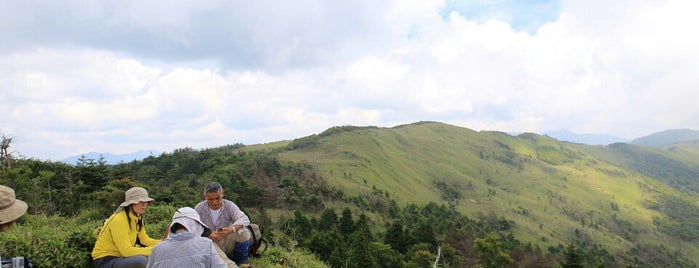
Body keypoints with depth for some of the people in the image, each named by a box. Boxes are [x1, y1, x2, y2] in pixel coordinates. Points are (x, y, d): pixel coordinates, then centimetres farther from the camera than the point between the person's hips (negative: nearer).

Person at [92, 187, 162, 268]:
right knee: (141, 260, -31)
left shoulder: (137, 218, 2)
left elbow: (145, 240, 6)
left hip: (120, 256, 8)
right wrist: (154, 249, -28)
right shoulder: (119, 220, -22)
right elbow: (126, 251, -26)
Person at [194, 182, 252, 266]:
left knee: (243, 232, -25)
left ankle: (242, 261, -2)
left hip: (227, 243, 0)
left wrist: (231, 229, -45)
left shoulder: (229, 205, -9)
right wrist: (209, 235, -35)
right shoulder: (199, 208, -8)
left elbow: (245, 219, -25)